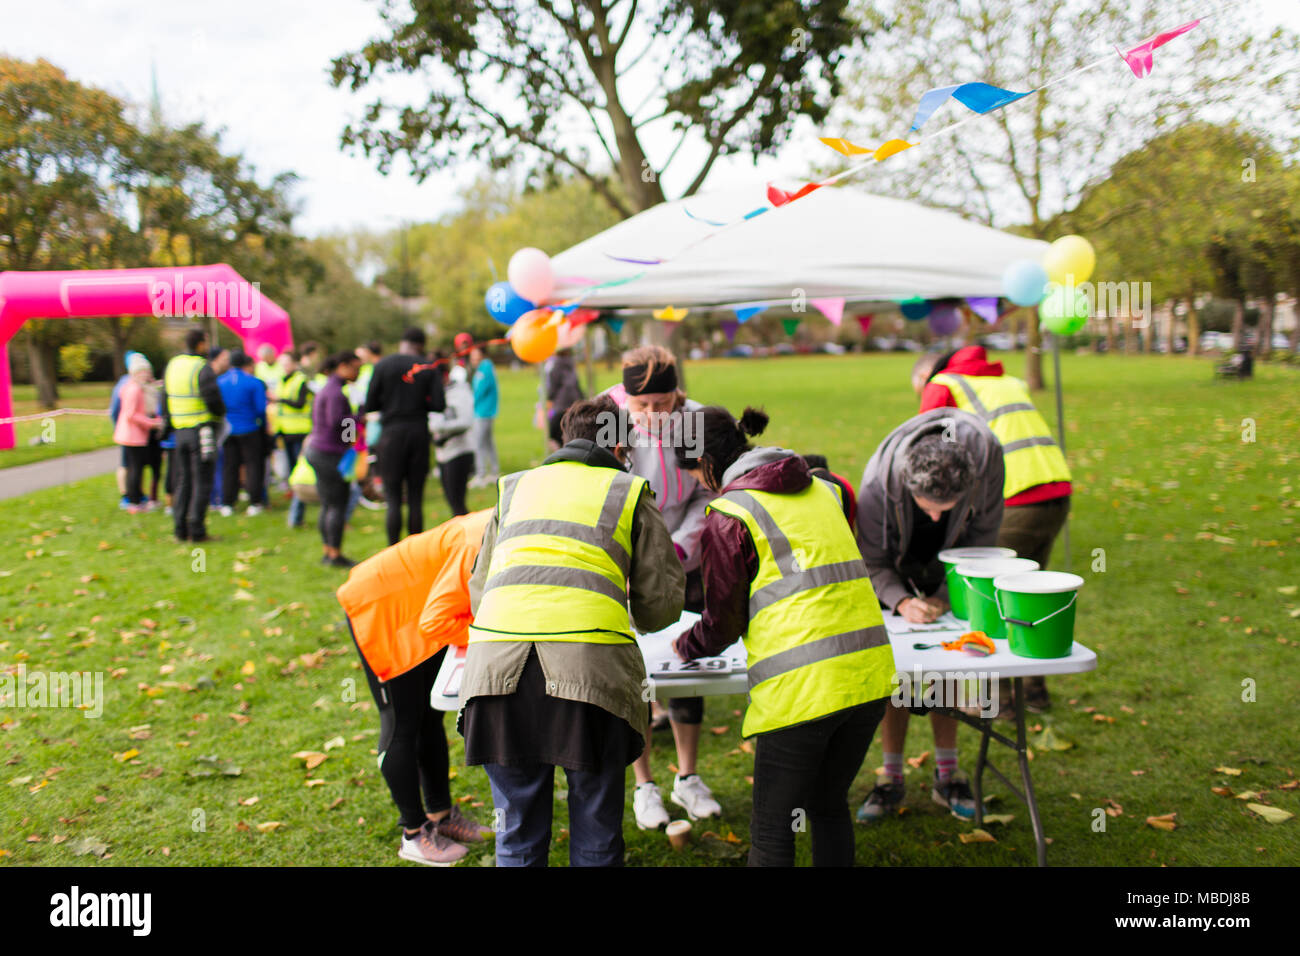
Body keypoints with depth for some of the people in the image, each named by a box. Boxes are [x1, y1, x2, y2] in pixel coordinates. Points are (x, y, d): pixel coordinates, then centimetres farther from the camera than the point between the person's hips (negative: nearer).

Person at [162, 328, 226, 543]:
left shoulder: (172, 365, 10)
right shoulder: (203, 368, -13)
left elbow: (165, 400, 14)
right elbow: (214, 400, -18)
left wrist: (171, 424, 20)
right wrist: (221, 413, 2)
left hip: (180, 430, 7)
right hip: (202, 431, -7)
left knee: (183, 481, 13)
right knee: (202, 482, -2)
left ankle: (180, 529, 14)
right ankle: (196, 530, -3)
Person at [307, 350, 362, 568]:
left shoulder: (327, 388, 17)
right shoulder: (336, 392, -15)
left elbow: (315, 420, 23)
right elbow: (336, 421, -25)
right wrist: (358, 417, -14)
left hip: (317, 450, 10)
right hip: (330, 454, -10)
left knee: (327, 506, 13)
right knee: (338, 505, -5)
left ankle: (327, 551, 18)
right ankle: (335, 555, -2)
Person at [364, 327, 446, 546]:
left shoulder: (384, 365, 0)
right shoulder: (430, 368, 1)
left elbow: (369, 405, -1)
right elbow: (439, 404, -6)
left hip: (392, 433, -1)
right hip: (419, 432, 1)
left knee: (393, 497, 2)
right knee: (416, 497, 6)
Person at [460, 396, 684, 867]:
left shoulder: (514, 487, 28)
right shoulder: (630, 492, 19)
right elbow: (661, 603, 17)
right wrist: (632, 619, 39)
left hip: (496, 663, 3)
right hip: (589, 664, -3)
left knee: (518, 836, 16)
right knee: (596, 836, 12)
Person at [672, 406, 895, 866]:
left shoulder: (727, 514, -3)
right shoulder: (821, 489, 16)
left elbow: (723, 621, 2)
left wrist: (684, 647, 22)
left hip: (802, 685, -7)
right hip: (870, 673, 7)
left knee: (771, 829, 8)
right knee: (830, 805, 24)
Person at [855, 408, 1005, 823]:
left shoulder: (986, 457, -33)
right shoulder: (878, 481, -36)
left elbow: (982, 536, -15)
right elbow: (872, 562, -19)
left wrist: (945, 595, -22)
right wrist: (901, 601, -36)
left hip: (952, 567, 1)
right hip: (896, 567, -1)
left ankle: (947, 774, 14)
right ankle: (892, 778, 7)